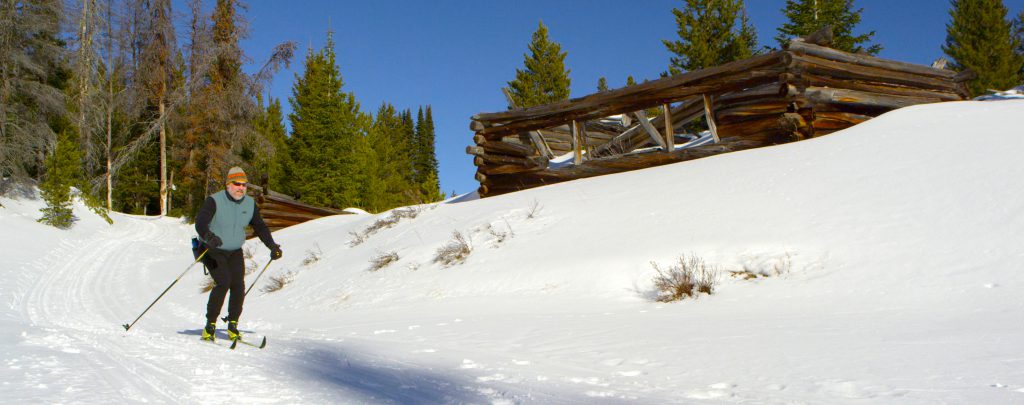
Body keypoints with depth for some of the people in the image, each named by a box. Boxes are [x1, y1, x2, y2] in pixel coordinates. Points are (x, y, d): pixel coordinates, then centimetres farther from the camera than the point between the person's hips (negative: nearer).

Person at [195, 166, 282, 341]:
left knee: (238, 286, -9)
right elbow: (200, 223, -27)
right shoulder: (214, 201, -16)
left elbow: (260, 227, 13)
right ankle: (210, 325, -8)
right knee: (223, 283, -21)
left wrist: (272, 246, 3)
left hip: (235, 252, 5)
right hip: (213, 250, -5)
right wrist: (209, 237, -48)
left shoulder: (250, 204, 1)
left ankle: (232, 326, 6)